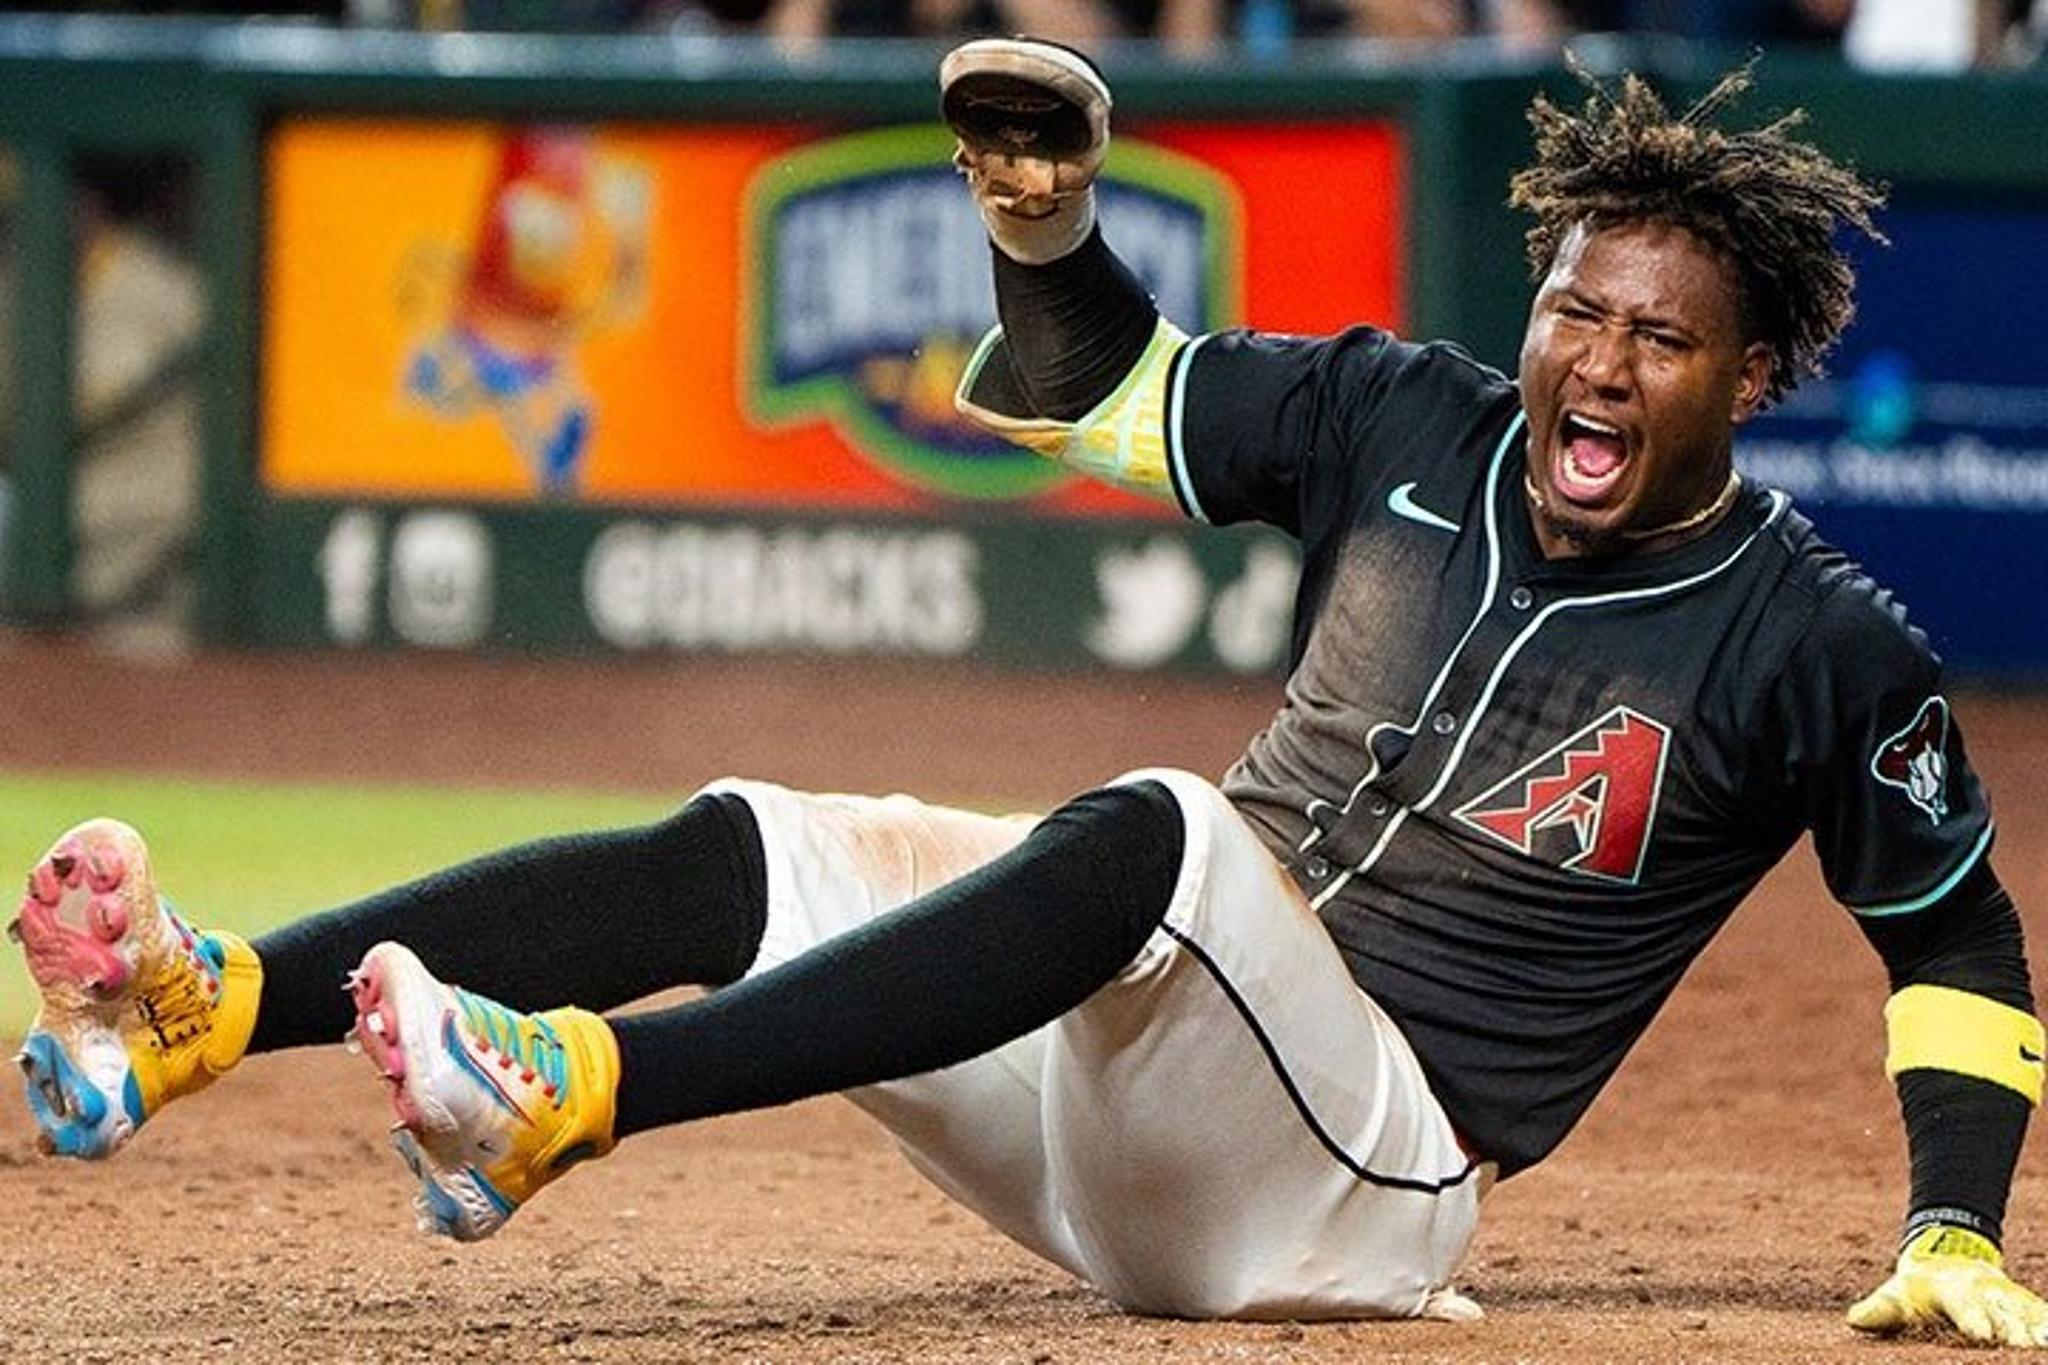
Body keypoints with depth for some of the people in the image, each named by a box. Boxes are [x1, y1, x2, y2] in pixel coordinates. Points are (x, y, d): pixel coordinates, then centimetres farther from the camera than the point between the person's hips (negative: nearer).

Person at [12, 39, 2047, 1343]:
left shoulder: (1813, 646, -3)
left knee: (1154, 836, -36)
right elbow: (1092, 389, 16)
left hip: (1369, 1168, -6)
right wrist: (1046, 231, -6)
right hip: (1131, 1069, 6)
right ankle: (196, 1006, -36)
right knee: (746, 856, -16)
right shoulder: (1407, 426, 9)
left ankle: (568, 1089, -53)